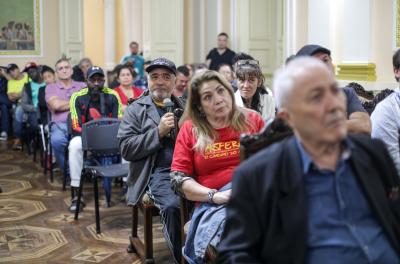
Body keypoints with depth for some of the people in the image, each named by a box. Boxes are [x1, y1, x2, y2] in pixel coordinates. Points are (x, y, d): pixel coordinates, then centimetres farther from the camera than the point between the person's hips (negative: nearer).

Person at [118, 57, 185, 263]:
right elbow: (126, 149, 0)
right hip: (159, 172, -3)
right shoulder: (135, 109, 11)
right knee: (172, 205, -33)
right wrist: (158, 132, -8)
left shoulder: (184, 107, 21)